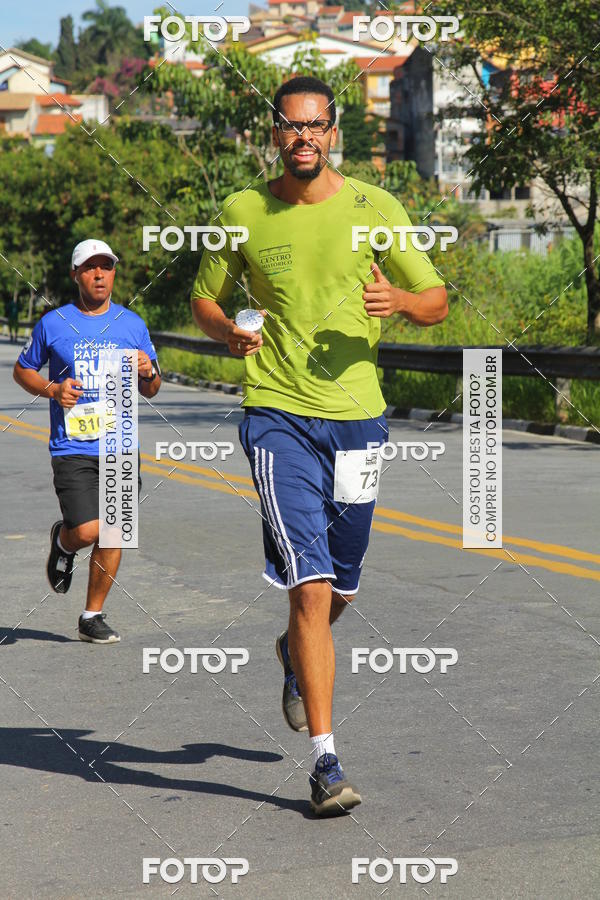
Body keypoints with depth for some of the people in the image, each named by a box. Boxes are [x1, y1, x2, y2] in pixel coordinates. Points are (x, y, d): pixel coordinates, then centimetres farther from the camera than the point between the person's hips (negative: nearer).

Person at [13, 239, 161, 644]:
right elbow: (23, 370, 13)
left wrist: (149, 373, -9)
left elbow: (150, 390, 15)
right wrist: (52, 389, -6)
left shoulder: (132, 324, 8)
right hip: (73, 448, -3)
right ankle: (62, 541, 21)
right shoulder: (54, 323, 1)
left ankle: (93, 616, 19)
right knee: (87, 530, -16)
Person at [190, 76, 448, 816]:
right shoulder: (241, 213, 1)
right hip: (277, 415, -2)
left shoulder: (374, 209, 2)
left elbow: (438, 301, 6)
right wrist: (229, 333, -9)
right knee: (310, 585, -14)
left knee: (342, 586, 15)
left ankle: (295, 657, 51)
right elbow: (204, 299, 14)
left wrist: (400, 301, -17)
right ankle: (325, 762, -9)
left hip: (357, 414, 2)